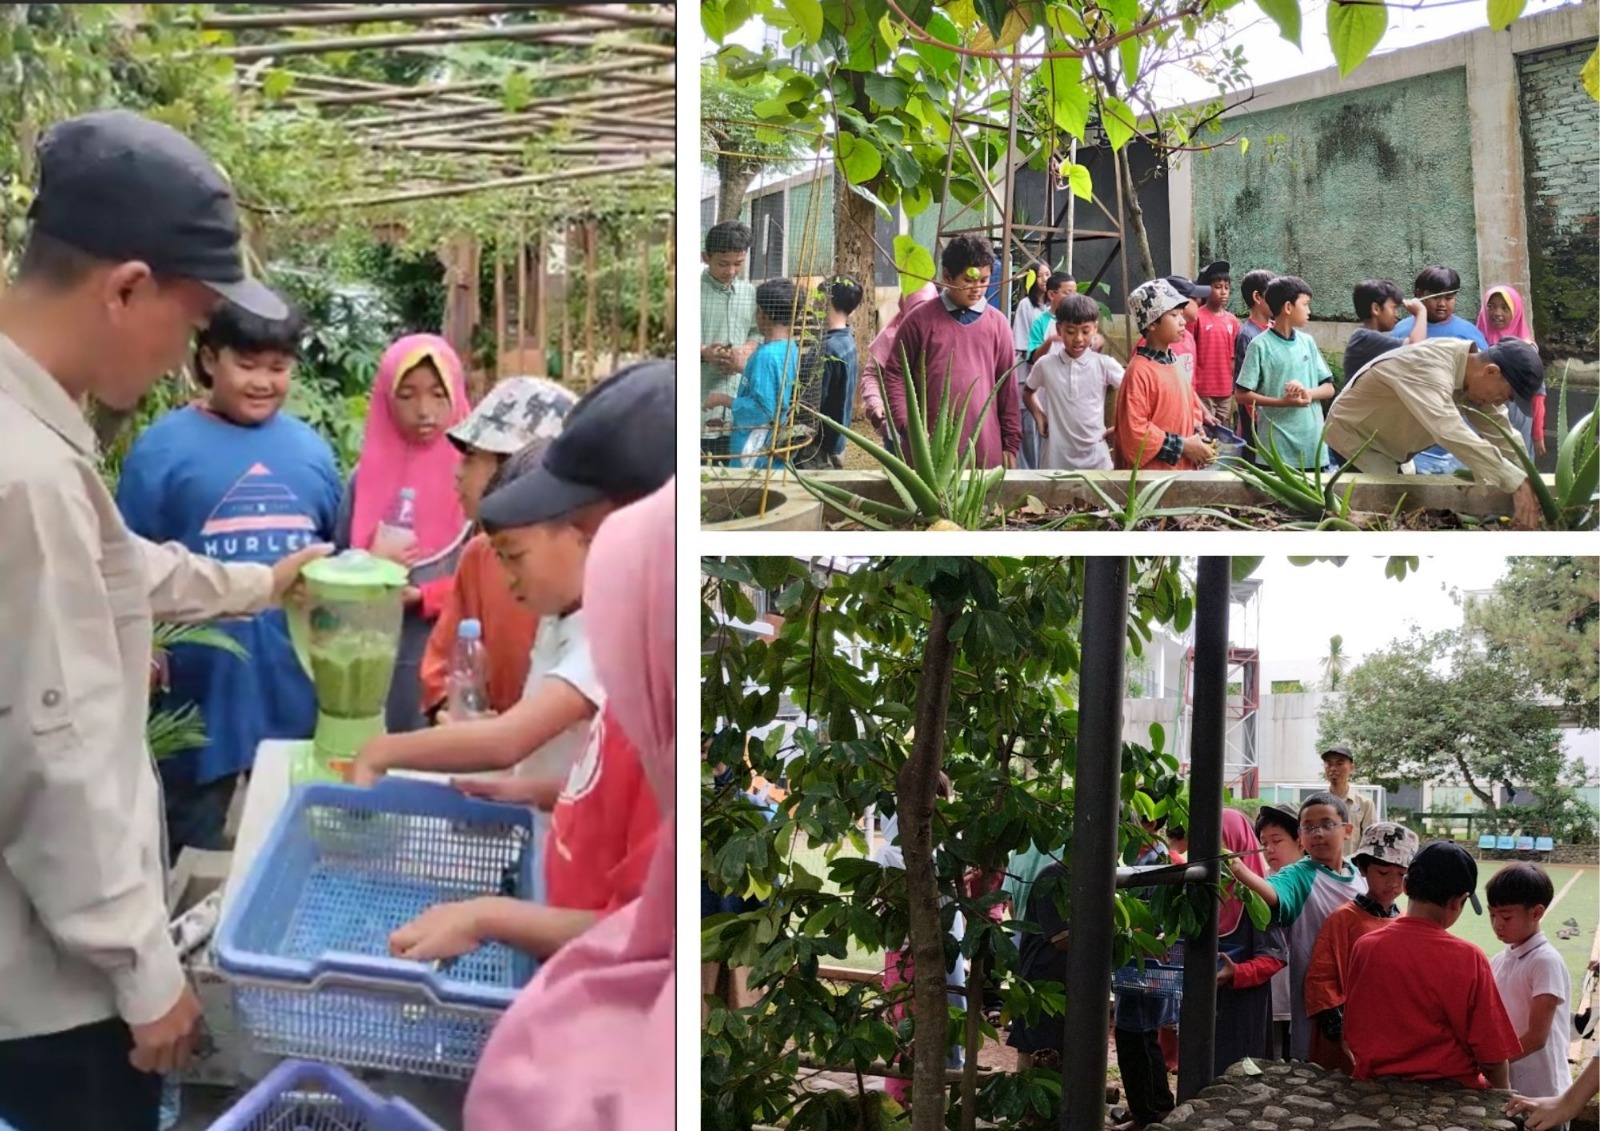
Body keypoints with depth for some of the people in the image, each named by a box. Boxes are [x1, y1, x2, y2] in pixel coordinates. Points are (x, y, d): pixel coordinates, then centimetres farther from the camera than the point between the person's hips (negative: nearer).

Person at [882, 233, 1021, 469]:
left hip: (985, 449, 2)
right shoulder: (920, 319, 1)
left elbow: (1007, 386, 9)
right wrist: (907, 427, -8)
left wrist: (1011, 444, 6)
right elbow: (895, 375, 3)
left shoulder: (997, 323, 8)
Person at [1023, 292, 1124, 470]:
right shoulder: (1045, 365, 1)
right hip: (1056, 459, 1)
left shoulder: (1105, 365, -3)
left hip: (1095, 459, 0)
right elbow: (1028, 393, 20)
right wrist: (1038, 415, 5)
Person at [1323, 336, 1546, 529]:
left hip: (1390, 448, 9)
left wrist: (1526, 484, -19)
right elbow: (1449, 431, -51)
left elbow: (1502, 436, -5)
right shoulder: (1430, 368, -36)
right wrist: (1516, 482, -55)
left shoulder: (1475, 371, -7)